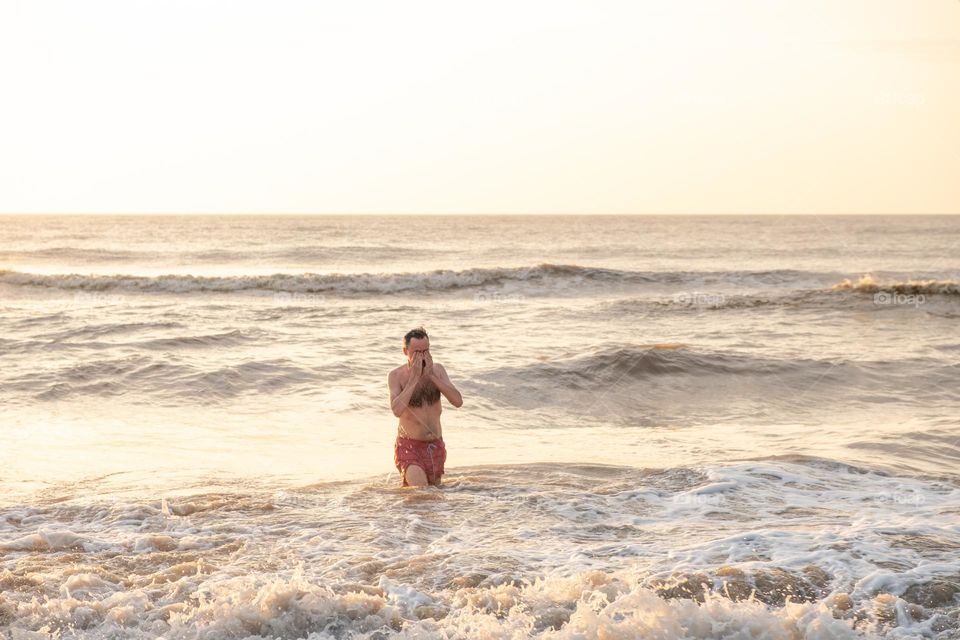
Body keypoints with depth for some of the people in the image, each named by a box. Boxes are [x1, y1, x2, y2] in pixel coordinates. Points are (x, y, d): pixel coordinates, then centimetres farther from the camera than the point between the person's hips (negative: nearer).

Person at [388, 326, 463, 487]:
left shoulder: (437, 370, -1)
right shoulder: (396, 375, -10)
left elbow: (458, 402, -13)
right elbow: (397, 410, -25)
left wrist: (431, 375, -18)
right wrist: (414, 378, -24)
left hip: (435, 445, 4)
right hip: (409, 445, -4)